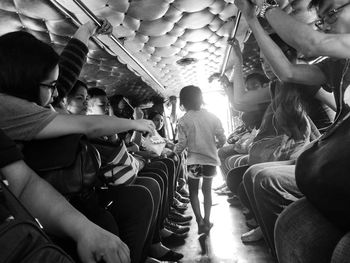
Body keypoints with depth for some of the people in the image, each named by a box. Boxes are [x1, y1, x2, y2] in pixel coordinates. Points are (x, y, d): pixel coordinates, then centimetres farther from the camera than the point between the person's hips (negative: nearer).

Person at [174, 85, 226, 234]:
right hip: (211, 158, 3)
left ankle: (200, 220, 7)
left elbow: (182, 144, -9)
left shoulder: (183, 121, -9)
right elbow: (222, 139, 0)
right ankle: (207, 220, 22)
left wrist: (174, 152, 11)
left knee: (193, 191, 14)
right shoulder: (212, 117, 0)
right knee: (207, 190, 18)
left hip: (194, 160, -3)